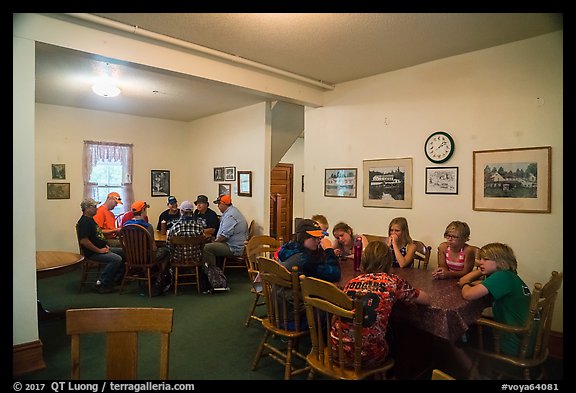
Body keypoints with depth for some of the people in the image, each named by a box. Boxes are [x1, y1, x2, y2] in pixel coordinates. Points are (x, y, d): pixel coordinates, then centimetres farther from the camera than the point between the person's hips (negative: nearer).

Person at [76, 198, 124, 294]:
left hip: (102, 248, 11)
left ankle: (117, 278, 11)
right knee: (116, 259, -27)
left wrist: (105, 245, 13)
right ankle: (101, 284, -16)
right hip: (92, 253, -11)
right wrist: (99, 250, -21)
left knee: (123, 252, 8)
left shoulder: (91, 219, 16)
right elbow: (84, 241, -27)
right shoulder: (84, 222, -17)